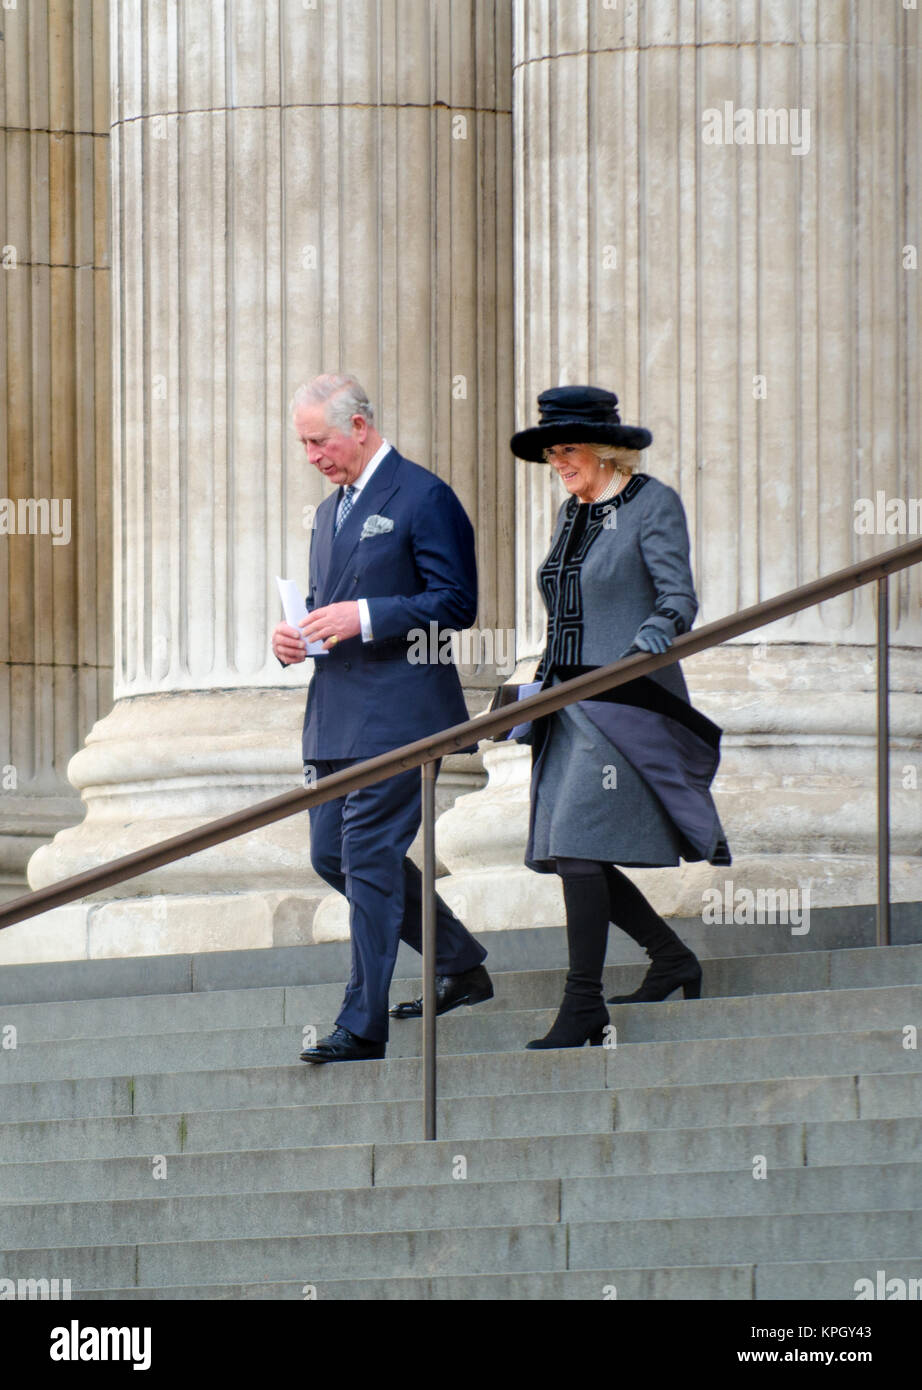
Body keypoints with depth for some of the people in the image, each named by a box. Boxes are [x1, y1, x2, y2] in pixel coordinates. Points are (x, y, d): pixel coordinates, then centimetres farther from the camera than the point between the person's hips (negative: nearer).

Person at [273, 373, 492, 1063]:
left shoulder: (424, 498, -8)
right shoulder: (331, 510, 19)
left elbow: (456, 603, -13)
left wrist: (363, 617, -21)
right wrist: (296, 631, 5)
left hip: (396, 712, -9)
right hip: (337, 715, 9)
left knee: (368, 859, -11)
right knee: (333, 855, 10)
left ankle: (363, 1025, -8)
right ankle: (462, 966, 25)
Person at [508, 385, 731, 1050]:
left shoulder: (653, 504, -5)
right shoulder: (573, 515, 17)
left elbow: (678, 593, -16)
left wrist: (658, 631, -36)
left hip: (624, 702, -8)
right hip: (571, 706, 8)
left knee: (577, 845, -14)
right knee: (565, 852, 4)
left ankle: (584, 1006, -10)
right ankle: (672, 959, 21)